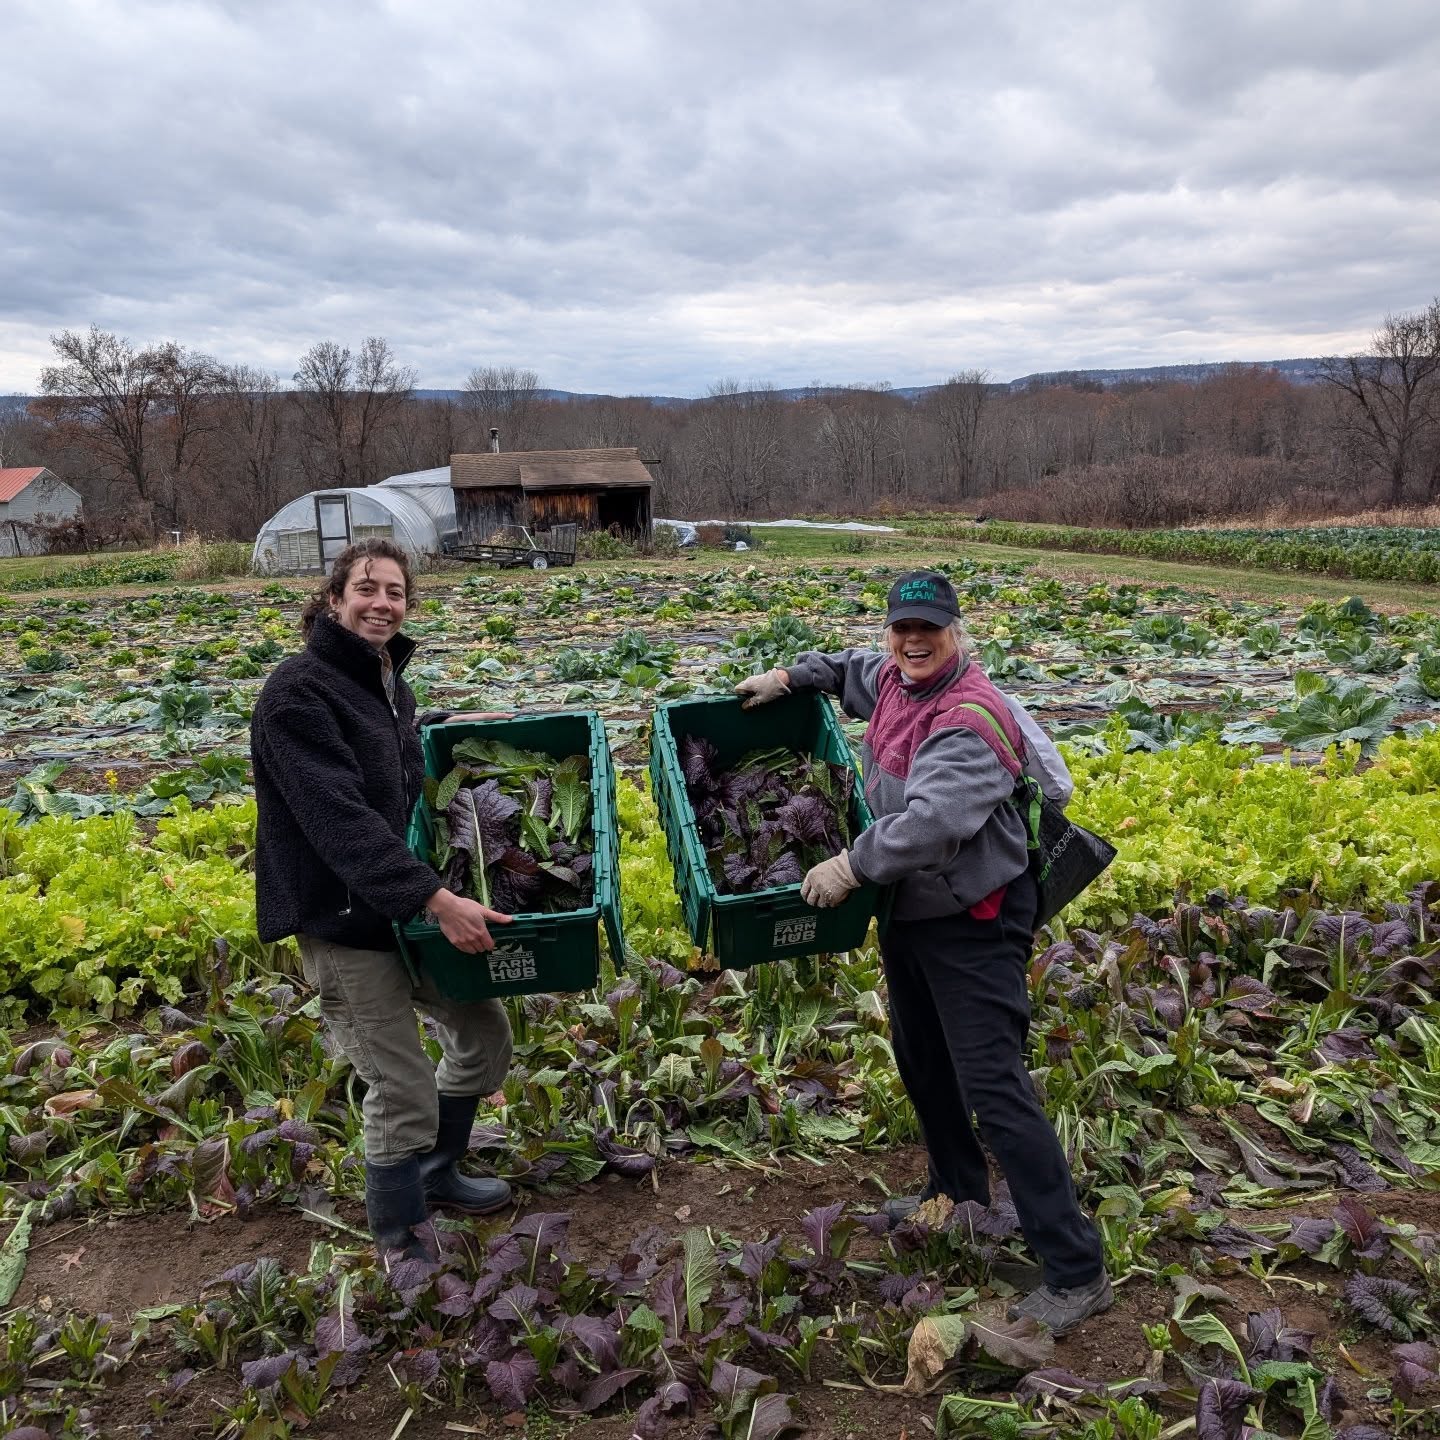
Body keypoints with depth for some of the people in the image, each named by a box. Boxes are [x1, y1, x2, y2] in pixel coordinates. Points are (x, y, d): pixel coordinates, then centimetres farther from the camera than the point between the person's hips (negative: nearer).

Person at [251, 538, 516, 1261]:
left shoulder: (388, 679, 9)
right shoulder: (300, 690, -19)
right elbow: (339, 818, -29)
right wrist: (434, 897, -35)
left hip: (405, 908, 9)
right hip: (343, 924, -8)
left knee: (484, 1032, 15)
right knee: (403, 1092, -2)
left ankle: (435, 1174, 38)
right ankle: (401, 1243, 23)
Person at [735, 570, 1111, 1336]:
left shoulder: (971, 721, -26)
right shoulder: (892, 680, 2)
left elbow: (933, 821, -38)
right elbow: (853, 668, 28)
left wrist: (852, 864, -29)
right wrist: (790, 676, 18)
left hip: (972, 924, -10)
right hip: (909, 912, 10)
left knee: (993, 1088, -11)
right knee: (922, 1063, 24)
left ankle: (1076, 1271, 0)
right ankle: (957, 1194, 47)